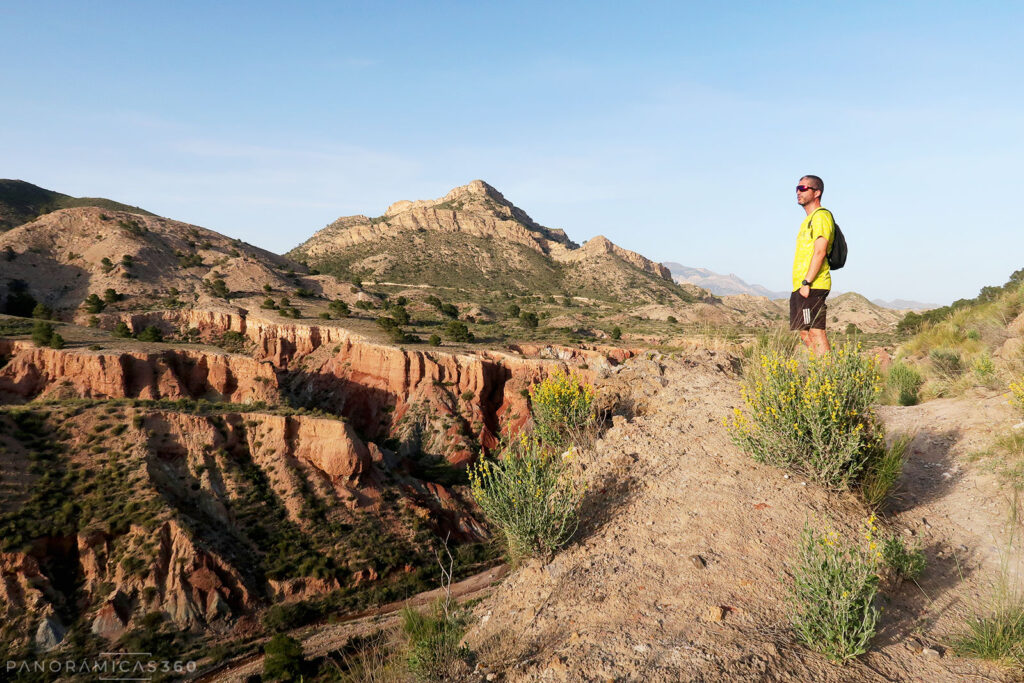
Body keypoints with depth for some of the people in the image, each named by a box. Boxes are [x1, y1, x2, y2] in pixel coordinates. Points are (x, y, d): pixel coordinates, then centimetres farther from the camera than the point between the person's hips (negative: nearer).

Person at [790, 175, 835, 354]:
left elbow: (820, 252, -16)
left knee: (816, 332, -12)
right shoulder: (808, 220, 24)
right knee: (805, 335, 9)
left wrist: (807, 282, -21)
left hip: (812, 286, -10)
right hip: (800, 287, 10)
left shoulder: (821, 216, -6)